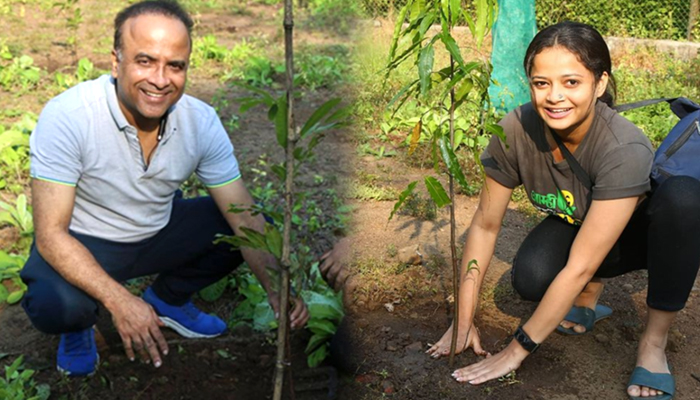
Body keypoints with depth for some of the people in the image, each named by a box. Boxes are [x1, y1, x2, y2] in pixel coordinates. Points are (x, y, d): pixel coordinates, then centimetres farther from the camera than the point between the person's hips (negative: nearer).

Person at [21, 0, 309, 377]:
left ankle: (167, 300, 14)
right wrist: (120, 302, -40)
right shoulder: (66, 117, -29)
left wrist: (276, 288, -31)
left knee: (237, 225, -13)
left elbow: (245, 217, -15)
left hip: (159, 232, 5)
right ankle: (78, 325, 6)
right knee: (54, 306, -35)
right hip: (82, 243, -4)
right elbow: (51, 234, -28)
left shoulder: (202, 122, -17)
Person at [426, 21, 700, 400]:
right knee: (530, 277, -32)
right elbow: (485, 225, -16)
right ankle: (589, 295, 5)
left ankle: (654, 340, -19)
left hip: (643, 230, -2)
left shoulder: (625, 149, -37)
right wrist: (463, 323, -16)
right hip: (574, 224, 3)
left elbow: (579, 266, -36)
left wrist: (517, 351, -31)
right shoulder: (515, 131, -26)